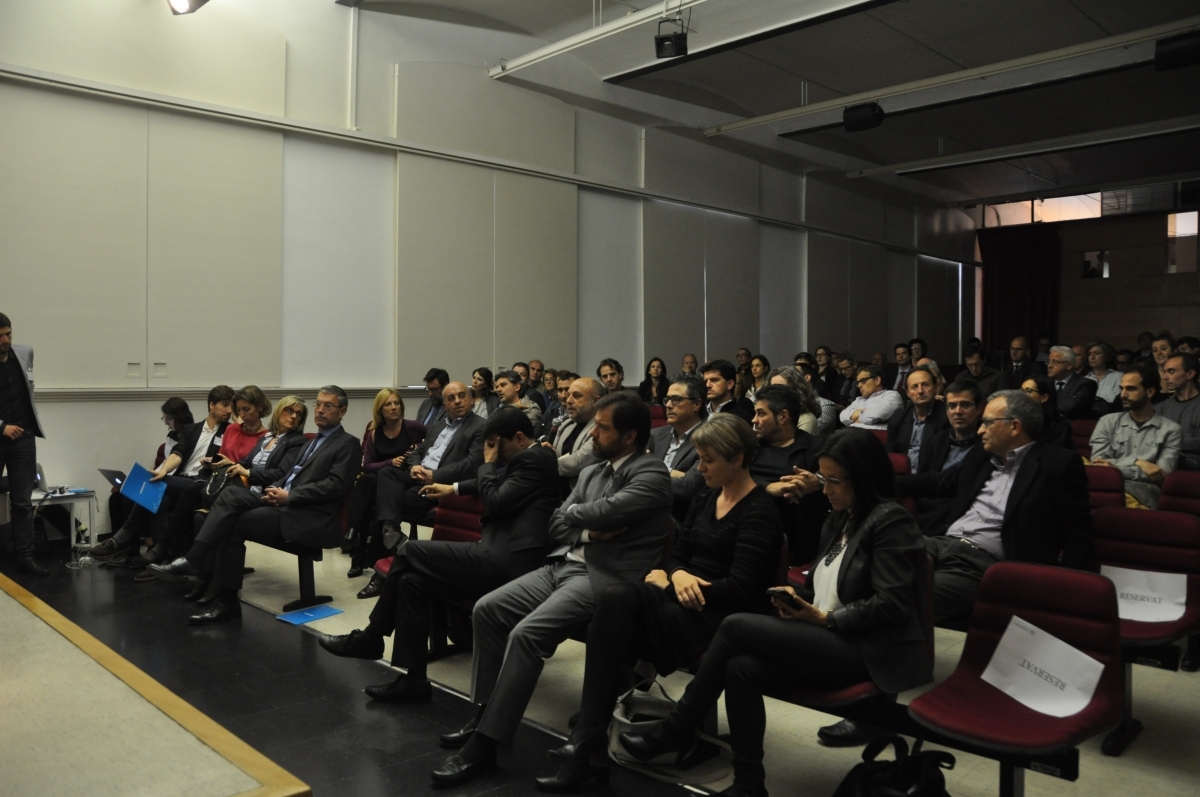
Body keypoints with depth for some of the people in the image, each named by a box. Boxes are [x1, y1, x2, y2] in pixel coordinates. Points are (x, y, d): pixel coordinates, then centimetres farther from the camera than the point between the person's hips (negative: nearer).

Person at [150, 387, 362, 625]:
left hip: (310, 517, -7)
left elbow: (336, 486, -14)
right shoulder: (312, 442, 25)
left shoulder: (348, 444, -2)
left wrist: (289, 496, -16)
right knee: (231, 493, -17)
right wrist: (275, 490, -1)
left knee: (234, 524, -17)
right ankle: (192, 561, -22)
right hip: (285, 504, 7)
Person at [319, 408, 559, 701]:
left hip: (506, 560, -10)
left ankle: (370, 638, 5)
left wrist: (488, 463, -1)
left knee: (410, 552, -10)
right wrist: (453, 488, 34)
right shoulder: (529, 458, 19)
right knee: (412, 579, 3)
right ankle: (413, 679, 7)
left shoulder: (533, 459, -10)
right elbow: (499, 486, 37)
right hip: (501, 555, 10)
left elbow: (495, 502, -16)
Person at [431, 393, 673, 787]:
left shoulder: (652, 473, -9)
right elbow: (556, 525, 13)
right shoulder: (591, 472, 17)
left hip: (606, 576, -9)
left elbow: (606, 511, -23)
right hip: (563, 564, 9)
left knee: (526, 634, -25)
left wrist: (575, 511, -1)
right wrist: (589, 531, -8)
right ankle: (487, 711, 9)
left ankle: (485, 743, -14)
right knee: (486, 609, -3)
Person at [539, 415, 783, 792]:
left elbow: (740, 589, -15)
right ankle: (589, 745, -25)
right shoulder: (704, 500, 16)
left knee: (618, 596, -29)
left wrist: (668, 582, -9)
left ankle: (589, 739, -25)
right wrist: (678, 576, -9)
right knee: (613, 598, -25)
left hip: (721, 618, -7)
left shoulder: (760, 511, -7)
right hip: (685, 604, 7)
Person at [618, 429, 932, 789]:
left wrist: (826, 619, -15)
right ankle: (748, 784, -10)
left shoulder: (891, 522, -10)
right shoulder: (839, 520, 15)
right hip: (828, 640, 8)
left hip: (867, 652, -8)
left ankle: (677, 729, -3)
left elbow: (891, 605, -17)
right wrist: (797, 598, 0)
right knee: (741, 668, -21)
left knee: (736, 626, -18)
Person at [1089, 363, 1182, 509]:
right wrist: (1138, 463, -10)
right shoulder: (1107, 422, 17)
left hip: (1146, 491, -2)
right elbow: (1098, 462, 3)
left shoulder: (1170, 430, 12)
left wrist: (1117, 468, -12)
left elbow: (1162, 475, -1)